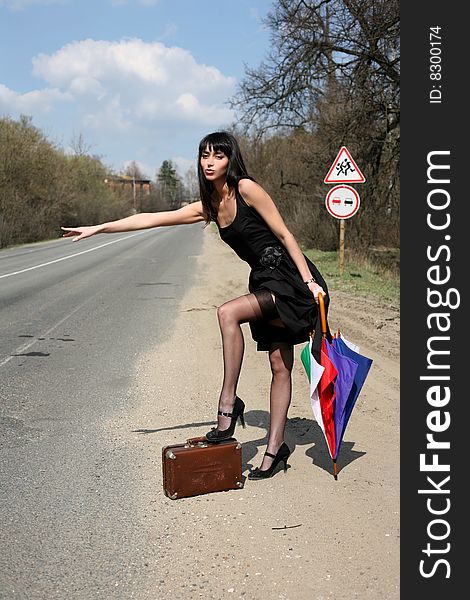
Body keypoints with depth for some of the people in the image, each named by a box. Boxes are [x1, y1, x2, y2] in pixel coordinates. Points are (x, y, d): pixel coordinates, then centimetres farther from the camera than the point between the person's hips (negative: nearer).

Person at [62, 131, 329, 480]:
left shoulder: (246, 188, -11)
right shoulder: (208, 207, 10)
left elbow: (284, 234, -11)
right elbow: (151, 219, 11)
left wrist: (310, 281, -16)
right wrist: (98, 229, 11)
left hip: (289, 276, -7)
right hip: (264, 280, 7)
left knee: (228, 313, -27)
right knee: (280, 366, 7)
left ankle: (228, 404, -18)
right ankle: (276, 448, 10)